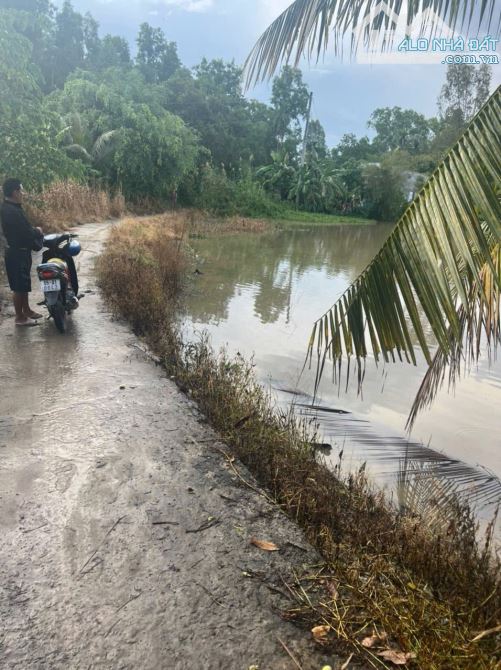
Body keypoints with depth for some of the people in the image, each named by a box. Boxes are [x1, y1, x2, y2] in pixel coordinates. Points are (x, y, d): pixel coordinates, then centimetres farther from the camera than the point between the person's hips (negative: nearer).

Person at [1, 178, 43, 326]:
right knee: (18, 287, 0)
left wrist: (33, 231, -2)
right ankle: (20, 317, 10)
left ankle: (27, 310, 32)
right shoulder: (12, 211, -24)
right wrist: (38, 231, -7)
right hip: (18, 253, -10)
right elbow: (26, 234, -25)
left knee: (24, 284, 20)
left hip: (19, 251, 10)